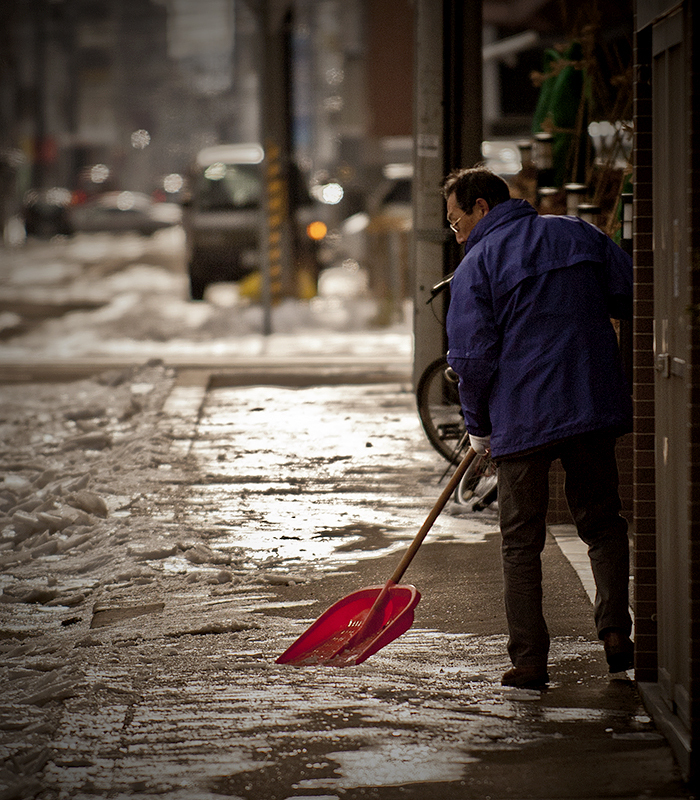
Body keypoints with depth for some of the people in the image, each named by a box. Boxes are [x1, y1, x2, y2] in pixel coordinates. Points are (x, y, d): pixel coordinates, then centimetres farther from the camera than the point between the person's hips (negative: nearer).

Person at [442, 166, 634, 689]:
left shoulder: (477, 265, -4)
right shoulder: (579, 234, 9)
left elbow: (473, 356, -8)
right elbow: (632, 298, 8)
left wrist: (479, 427, 5)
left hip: (522, 418, -3)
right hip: (595, 408, 4)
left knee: (521, 542, 5)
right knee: (602, 523, 17)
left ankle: (529, 661, 3)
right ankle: (616, 633, 4)